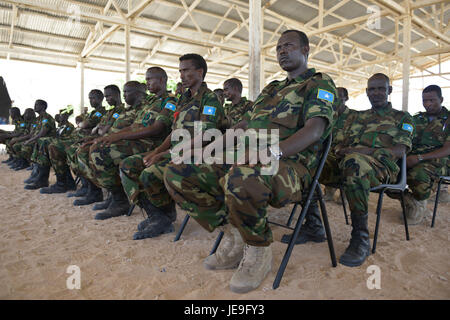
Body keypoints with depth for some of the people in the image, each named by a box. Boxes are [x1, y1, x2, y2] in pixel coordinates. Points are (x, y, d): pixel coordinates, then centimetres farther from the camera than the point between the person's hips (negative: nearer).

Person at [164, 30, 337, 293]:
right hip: (246, 160, 7)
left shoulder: (320, 84, 7)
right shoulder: (271, 89, 30)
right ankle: (234, 235, 1)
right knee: (177, 173, -8)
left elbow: (314, 130, -12)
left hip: (288, 167, -7)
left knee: (241, 180, -42)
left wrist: (272, 152, -28)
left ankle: (259, 251, -12)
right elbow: (247, 125, 26)